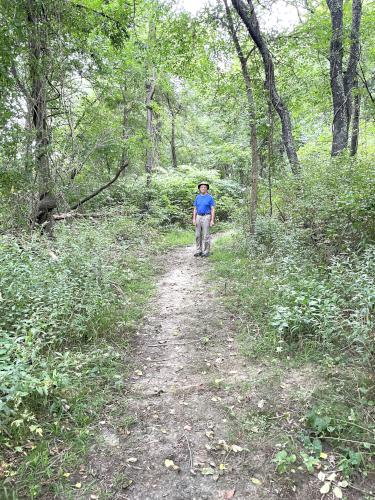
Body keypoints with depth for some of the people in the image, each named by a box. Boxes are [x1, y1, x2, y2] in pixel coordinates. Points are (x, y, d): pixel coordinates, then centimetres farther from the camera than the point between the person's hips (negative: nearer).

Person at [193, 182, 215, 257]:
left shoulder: (210, 197, -4)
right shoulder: (198, 197, 9)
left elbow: (213, 209, -6)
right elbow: (195, 209, 11)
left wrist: (212, 220, -13)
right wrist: (194, 219, 1)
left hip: (206, 217, -5)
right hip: (198, 217, 5)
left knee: (206, 235, -4)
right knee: (198, 235, 5)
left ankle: (206, 252, 4)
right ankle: (199, 251, 13)